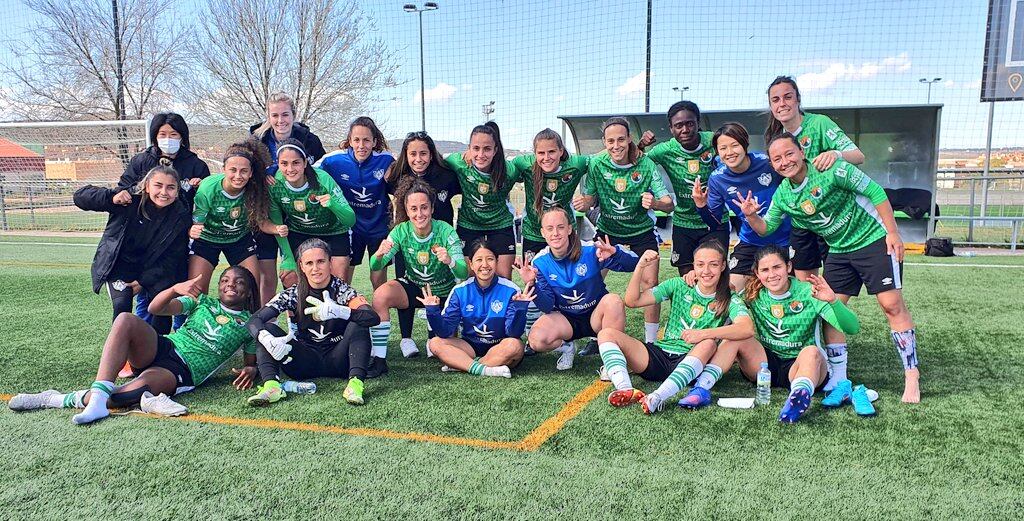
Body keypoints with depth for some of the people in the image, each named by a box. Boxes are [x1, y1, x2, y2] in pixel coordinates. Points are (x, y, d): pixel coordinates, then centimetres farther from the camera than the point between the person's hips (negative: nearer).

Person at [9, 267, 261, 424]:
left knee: (132, 393, -35)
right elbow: (155, 308, 6)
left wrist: (250, 371, -14)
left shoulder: (249, 325, 11)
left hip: (183, 372, -3)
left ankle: (59, 400, -19)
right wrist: (177, 288, -15)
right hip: (163, 347, 4)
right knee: (126, 319, -29)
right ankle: (100, 391, -37)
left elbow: (251, 362, 12)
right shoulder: (203, 302, 17)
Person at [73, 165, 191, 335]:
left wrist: (144, 281, -14)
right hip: (120, 264, -1)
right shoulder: (130, 200, -18)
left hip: (153, 268, 2)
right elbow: (80, 196, -15)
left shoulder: (182, 217, -14)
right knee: (122, 304, -22)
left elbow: (173, 257, -8)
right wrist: (112, 198, -34)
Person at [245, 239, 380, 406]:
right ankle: (271, 385, -35)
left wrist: (336, 311, -39)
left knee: (357, 325, -26)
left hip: (337, 360, -2)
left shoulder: (342, 290, -9)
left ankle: (355, 383, -40)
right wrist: (268, 340, -35)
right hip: (306, 361, 2)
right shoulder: (293, 294, -3)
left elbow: (373, 318, -26)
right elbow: (254, 320, -13)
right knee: (268, 328, -15)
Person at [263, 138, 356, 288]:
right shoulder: (275, 184, -21)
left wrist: (333, 205, -47)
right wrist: (289, 260, -11)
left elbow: (351, 220, -27)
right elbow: (276, 223, -7)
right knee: (289, 279, -5)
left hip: (333, 232, -2)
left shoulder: (323, 179, -29)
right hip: (297, 233, 2)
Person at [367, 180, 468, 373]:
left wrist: (450, 261, -51)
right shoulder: (401, 231, -15)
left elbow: (463, 274, -28)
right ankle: (378, 358, -19)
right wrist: (379, 255, -43)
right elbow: (375, 267, -18)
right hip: (413, 288, 1)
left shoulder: (445, 231, -23)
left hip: (444, 294, -1)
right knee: (381, 294, -28)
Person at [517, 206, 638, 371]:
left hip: (596, 315, -1)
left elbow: (633, 264, -18)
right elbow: (547, 307, -13)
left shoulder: (589, 250, -18)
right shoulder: (540, 262, -11)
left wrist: (615, 253, -39)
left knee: (613, 301, -33)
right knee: (536, 340, -27)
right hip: (566, 319, 1)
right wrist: (532, 285, -32)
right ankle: (565, 346, 10)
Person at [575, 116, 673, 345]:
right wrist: (584, 203, -28)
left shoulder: (646, 165, -19)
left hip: (641, 231, -1)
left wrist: (655, 203, -44)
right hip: (607, 230, 1)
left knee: (650, 283, -9)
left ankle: (651, 340, 8)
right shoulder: (596, 164, -15)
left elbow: (669, 204, -21)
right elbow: (590, 198, -4)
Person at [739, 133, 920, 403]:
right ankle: (839, 378, 13)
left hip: (874, 240, -6)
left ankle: (911, 375, 3)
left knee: (892, 304, -8)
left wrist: (892, 232, -16)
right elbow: (766, 228, 6)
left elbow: (875, 192, -16)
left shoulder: (831, 170, -21)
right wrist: (751, 215, -16)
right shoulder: (782, 195, -2)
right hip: (838, 251, 6)